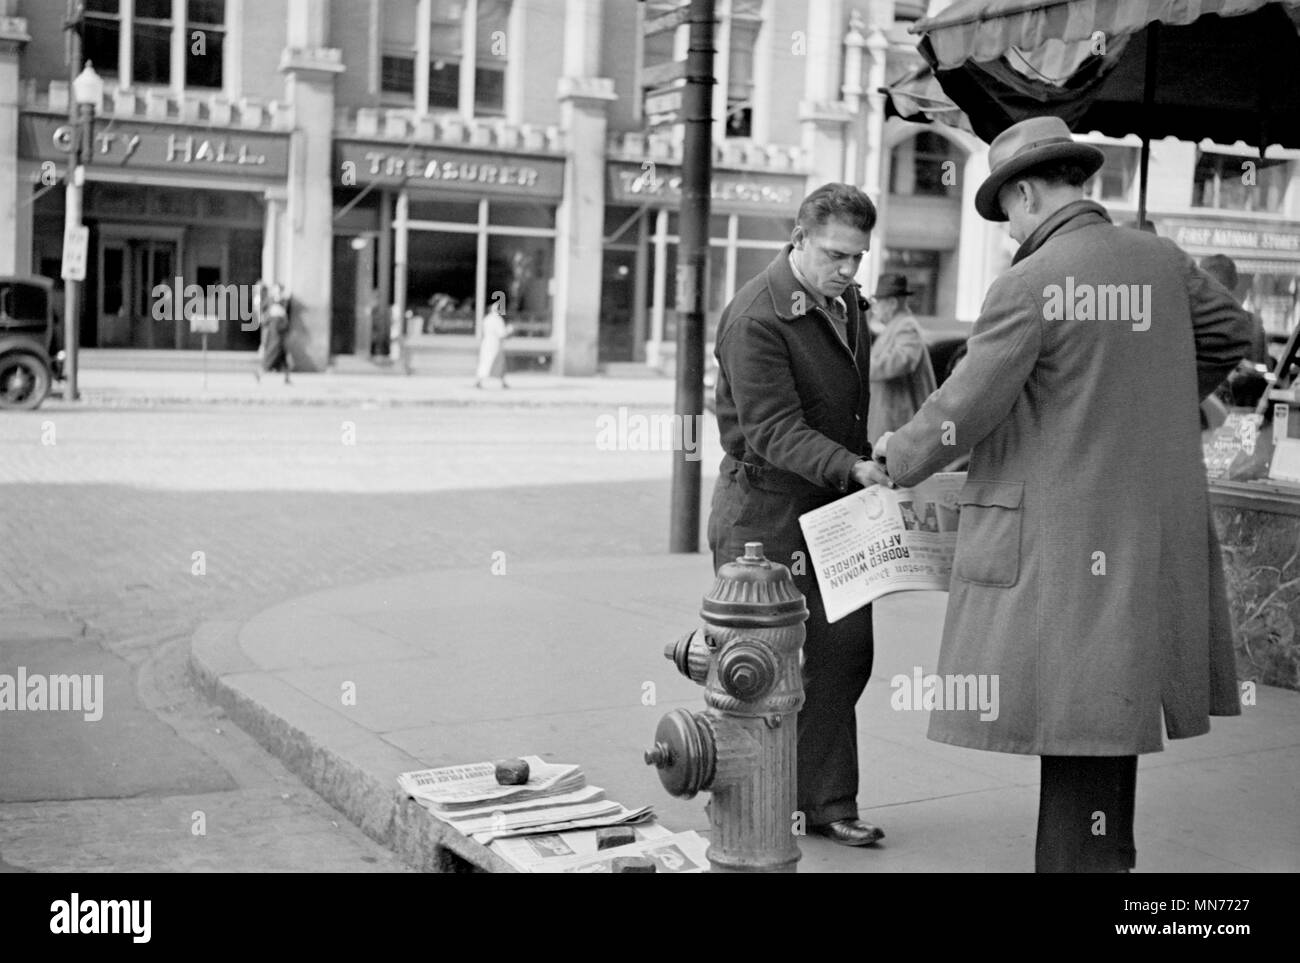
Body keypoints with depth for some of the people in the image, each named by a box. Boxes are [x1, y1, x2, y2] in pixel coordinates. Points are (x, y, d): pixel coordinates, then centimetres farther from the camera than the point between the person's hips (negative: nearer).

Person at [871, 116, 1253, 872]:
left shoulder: (1028, 286, -14)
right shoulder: (1161, 261, 5)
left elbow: (966, 408, -13)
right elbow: (1232, 334, 20)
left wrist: (902, 454, 6)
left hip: (1057, 542, -6)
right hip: (1151, 535, 6)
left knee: (1076, 719, -1)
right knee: (1108, 711, 15)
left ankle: (1079, 856, 5)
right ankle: (1103, 854, 24)